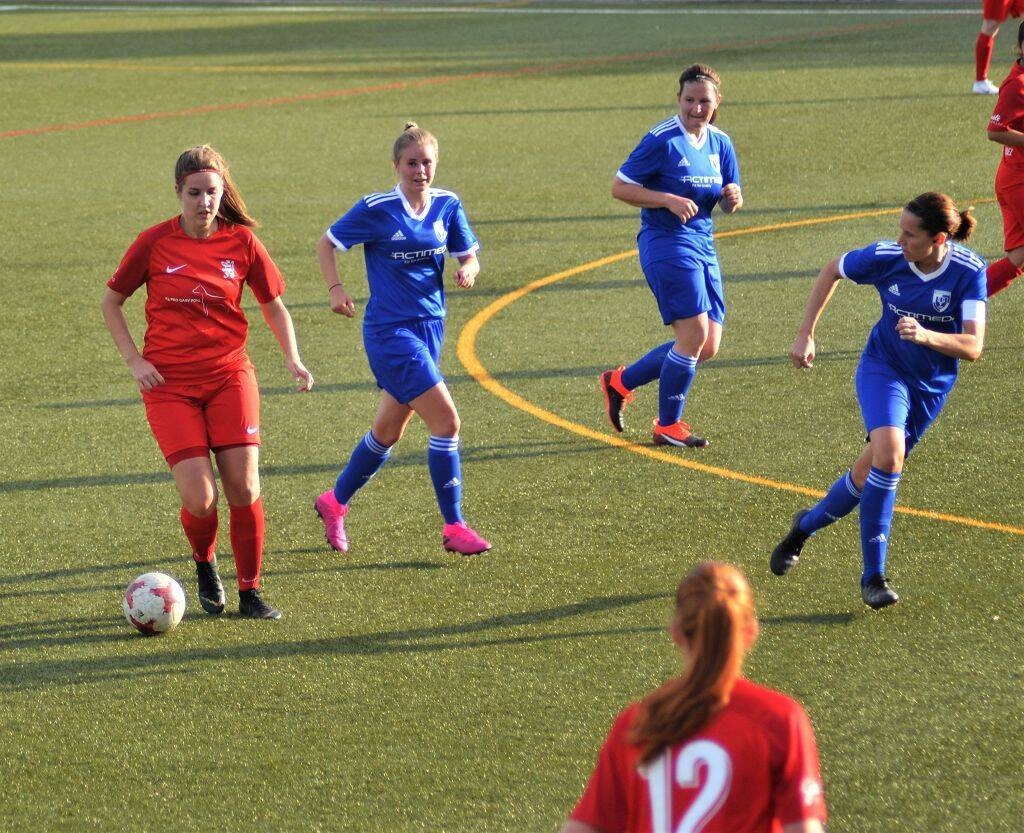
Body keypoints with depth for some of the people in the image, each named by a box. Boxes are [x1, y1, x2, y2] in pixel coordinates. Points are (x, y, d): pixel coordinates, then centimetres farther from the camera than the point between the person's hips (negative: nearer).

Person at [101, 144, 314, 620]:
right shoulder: (154, 243, -5)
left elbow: (273, 305, 12)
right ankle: (204, 563, 22)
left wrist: (293, 360, -2)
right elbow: (111, 302, 7)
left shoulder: (241, 242, -1)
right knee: (199, 498, -10)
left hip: (229, 376, 2)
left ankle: (250, 592, 9)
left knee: (244, 488, -7)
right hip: (170, 384, -1)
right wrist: (134, 361, -3)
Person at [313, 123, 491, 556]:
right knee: (446, 420, -15)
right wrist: (336, 290, -11)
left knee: (388, 431, 16)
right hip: (389, 331, -6)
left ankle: (334, 502, 37)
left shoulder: (447, 206, 3)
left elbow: (468, 256, 11)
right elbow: (326, 244, 1)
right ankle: (453, 527, -7)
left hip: (430, 326, 6)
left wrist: (468, 271, -12)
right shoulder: (377, 209, -11)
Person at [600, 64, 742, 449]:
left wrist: (732, 197, -8)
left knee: (708, 346, 6)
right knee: (694, 333, -15)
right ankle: (668, 426, 0)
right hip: (667, 244, -8)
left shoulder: (720, 143, 10)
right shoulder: (662, 140, -10)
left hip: (703, 245, 8)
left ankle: (621, 382, 22)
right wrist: (669, 200, -20)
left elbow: (728, 204, 17)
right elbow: (619, 186, -10)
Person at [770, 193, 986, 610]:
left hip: (932, 384, 2)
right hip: (883, 367, -2)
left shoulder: (969, 271, -21)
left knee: (870, 472, 8)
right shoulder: (885, 257, -19)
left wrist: (927, 336, -45)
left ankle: (807, 524, 37)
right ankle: (873, 576, -14)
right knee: (889, 454, -25)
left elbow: (973, 347, -27)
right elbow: (832, 271, 2)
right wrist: (805, 334, -2)